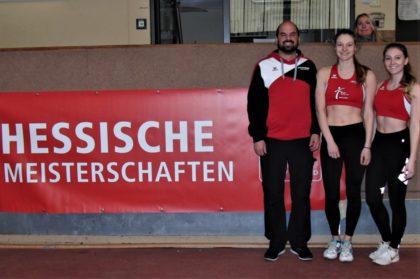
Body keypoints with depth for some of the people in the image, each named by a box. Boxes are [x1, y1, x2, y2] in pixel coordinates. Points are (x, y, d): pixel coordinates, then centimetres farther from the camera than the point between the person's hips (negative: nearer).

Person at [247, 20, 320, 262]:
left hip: (302, 141, 1)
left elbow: (316, 102, 11)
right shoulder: (264, 66, 3)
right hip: (272, 142, -1)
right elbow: (255, 103, 0)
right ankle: (276, 242, 15)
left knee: (302, 194, 5)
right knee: (273, 194, 4)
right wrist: (258, 136, -6)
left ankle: (300, 242, 17)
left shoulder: (309, 67, 9)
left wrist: (316, 132, 2)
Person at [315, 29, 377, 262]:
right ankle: (335, 239, 21)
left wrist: (367, 145, -3)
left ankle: (347, 241, 17)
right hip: (331, 136, 1)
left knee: (353, 192, 3)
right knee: (331, 193, 2)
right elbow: (320, 109, 2)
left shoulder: (367, 76, 6)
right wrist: (329, 140, -7)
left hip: (355, 135, -1)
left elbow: (368, 112, 4)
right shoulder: (324, 74, 8)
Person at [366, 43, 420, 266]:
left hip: (399, 144, -5)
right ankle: (386, 241, 26)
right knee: (372, 198, 4)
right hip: (379, 143, 5)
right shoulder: (380, 86, 12)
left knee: (396, 200, 5)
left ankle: (393, 249, 21)